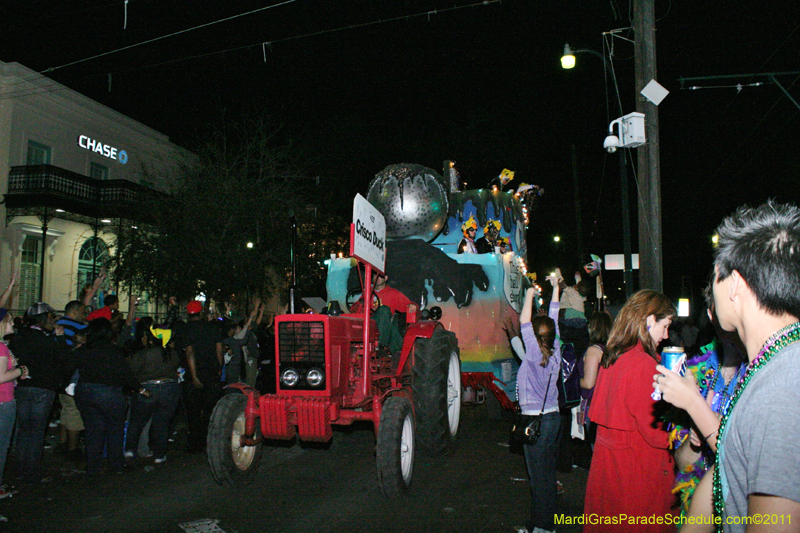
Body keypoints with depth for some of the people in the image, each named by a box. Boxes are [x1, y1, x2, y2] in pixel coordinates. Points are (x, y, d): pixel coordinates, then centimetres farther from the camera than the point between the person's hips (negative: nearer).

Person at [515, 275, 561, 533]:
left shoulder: (534, 353, -15)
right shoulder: (555, 351, 1)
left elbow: (524, 322, -16)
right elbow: (554, 320, 9)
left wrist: (530, 295, -6)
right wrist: (555, 289, 17)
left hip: (536, 418, -7)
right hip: (553, 415, 7)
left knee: (539, 474, 1)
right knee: (548, 470, 16)